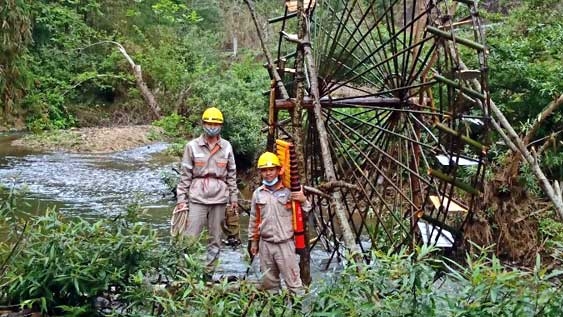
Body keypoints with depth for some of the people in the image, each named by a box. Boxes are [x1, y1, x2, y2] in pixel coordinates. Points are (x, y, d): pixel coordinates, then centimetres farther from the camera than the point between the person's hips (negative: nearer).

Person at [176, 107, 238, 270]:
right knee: (191, 237, -5)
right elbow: (185, 175, 1)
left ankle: (209, 271, 16)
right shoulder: (192, 146, -1)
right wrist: (181, 199, -3)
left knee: (215, 238, 8)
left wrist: (233, 198, 8)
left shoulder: (226, 147, 5)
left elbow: (232, 174, 10)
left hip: (219, 198, 2)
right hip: (197, 197, -2)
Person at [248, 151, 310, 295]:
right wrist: (253, 241, 16)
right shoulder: (257, 194, 6)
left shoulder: (289, 192, -3)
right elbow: (254, 219, 14)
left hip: (285, 243, -3)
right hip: (265, 244, 4)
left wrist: (304, 201, -17)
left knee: (293, 279, -4)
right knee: (268, 281, 12)